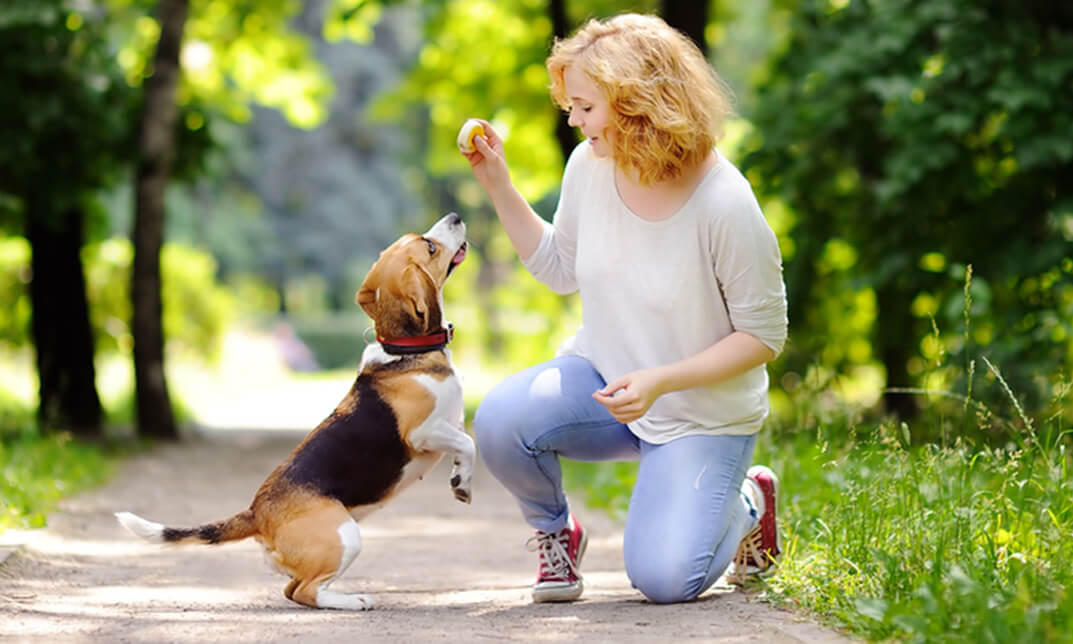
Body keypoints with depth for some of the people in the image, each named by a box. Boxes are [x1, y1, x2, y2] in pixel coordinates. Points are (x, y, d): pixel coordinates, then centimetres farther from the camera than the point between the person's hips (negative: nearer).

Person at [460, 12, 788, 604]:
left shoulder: (725, 206, -25)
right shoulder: (589, 167, -9)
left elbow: (764, 337, -16)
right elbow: (561, 269, 9)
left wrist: (661, 381, -26)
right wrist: (497, 184, -2)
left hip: (702, 414, -4)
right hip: (600, 376, 4)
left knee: (664, 579, -16)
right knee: (500, 421, -27)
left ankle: (748, 502, 18)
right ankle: (554, 532, 5)